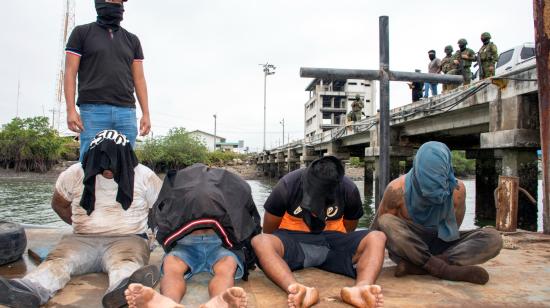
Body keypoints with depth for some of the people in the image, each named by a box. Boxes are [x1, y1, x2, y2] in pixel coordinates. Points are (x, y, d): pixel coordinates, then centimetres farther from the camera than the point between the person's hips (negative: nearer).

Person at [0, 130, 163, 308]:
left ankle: (122, 288, -70)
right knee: (58, 259, -30)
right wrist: (81, 224, 15)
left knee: (126, 262, -39)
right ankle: (28, 290, -58)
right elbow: (59, 204, 21)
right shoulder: (75, 174, 5)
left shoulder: (144, 175, 0)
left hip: (128, 239, -3)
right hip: (83, 239, 3)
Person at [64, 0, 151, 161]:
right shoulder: (82, 33, 11)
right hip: (93, 110, -3)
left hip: (126, 112, 3)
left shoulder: (132, 40, 19)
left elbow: (139, 79, 14)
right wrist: (71, 109, -7)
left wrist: (146, 114, 5)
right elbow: (70, 72, 4)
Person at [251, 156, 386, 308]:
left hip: (331, 242, 2)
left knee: (376, 238, -24)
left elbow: (349, 228, 8)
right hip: (294, 241, -1)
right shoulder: (287, 185, -14)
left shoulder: (349, 190, -9)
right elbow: (269, 230, -2)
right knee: (260, 242, -34)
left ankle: (360, 288, -50)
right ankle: (301, 292, -55)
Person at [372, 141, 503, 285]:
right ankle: (446, 270, -32)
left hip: (441, 244, 3)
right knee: (386, 222, -34)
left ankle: (415, 266, -31)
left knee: (493, 238, -21)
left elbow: (454, 226, 2)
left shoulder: (456, 189, -12)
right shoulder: (398, 188, -18)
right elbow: (378, 224, -6)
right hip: (407, 246, -2)